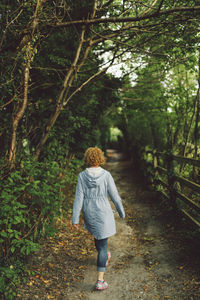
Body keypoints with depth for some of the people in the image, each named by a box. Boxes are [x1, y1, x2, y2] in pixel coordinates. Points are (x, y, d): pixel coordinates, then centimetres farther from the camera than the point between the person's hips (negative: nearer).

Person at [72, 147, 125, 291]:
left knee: (97, 236, 29)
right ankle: (100, 280, 4)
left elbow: (79, 198, -9)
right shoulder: (106, 175, -14)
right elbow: (115, 196, -8)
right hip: (103, 214, -3)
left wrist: (75, 219, -3)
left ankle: (105, 257, 56)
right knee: (102, 245, 5)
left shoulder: (82, 176, -9)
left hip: (89, 214, 3)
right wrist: (121, 212, 7)